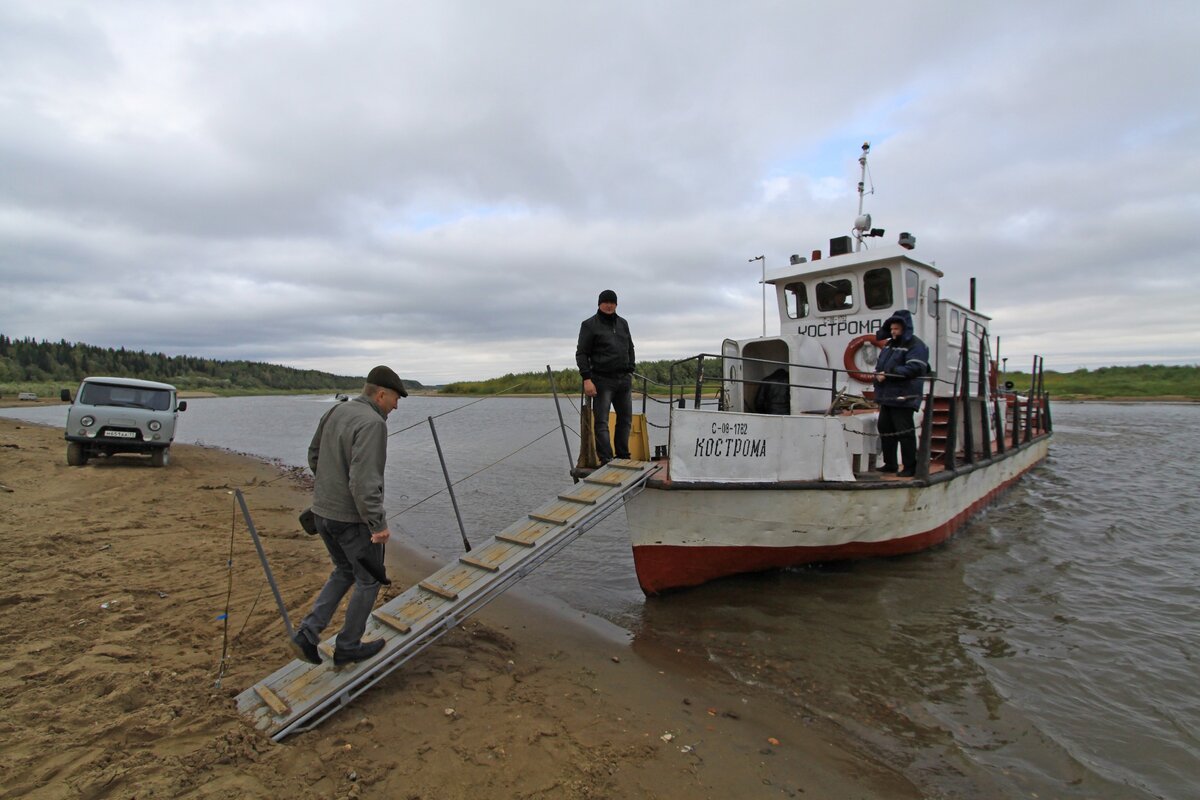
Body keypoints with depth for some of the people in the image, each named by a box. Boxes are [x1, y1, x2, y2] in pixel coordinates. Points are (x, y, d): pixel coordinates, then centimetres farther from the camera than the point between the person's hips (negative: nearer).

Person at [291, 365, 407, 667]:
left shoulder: (335, 411, 5)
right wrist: (378, 523, -24)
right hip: (353, 517, -8)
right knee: (369, 580, 12)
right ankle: (348, 647, 25)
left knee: (345, 572, 26)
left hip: (322, 511, 8)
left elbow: (314, 456, 16)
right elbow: (364, 480, -29)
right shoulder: (372, 424, -22)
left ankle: (307, 635, 18)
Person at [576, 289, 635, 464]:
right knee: (602, 422, -6)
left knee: (626, 419, 11)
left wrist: (630, 372, 13)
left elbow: (630, 349, 23)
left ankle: (623, 457, 21)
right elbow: (581, 353, -6)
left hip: (624, 379, 6)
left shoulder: (623, 323, 15)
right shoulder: (590, 325, -2)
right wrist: (587, 379, -15)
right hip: (602, 380, -6)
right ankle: (606, 460, -4)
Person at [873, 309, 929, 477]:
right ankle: (890, 463, 23)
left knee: (904, 431, -6)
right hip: (886, 396, 9)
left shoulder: (916, 345, -7)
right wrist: (878, 374, -1)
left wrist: (889, 374, -21)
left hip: (903, 398, -9)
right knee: (885, 429, 12)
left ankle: (910, 467, 3)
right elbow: (880, 364, 22)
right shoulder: (889, 345, 19)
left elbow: (914, 368, -20)